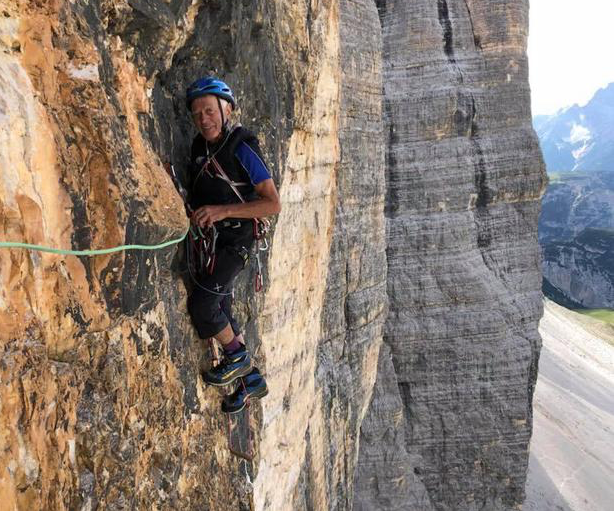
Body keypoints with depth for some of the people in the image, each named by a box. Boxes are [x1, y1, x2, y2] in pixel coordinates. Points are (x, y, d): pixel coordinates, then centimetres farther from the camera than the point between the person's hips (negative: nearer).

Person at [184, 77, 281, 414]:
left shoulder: (241, 148, -17)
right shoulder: (200, 146, 7)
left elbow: (273, 204, -21)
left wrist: (223, 211, -27)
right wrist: (194, 214, 3)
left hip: (234, 239, -8)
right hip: (209, 239, 8)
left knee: (201, 304, -13)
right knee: (220, 310, 11)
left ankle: (237, 357, 13)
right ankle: (252, 381, 24)